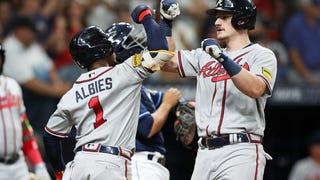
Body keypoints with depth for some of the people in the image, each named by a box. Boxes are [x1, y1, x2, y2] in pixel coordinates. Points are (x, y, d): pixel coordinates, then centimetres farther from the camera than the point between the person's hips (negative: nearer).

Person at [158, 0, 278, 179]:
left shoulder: (261, 55, 1)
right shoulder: (206, 55, 21)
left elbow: (256, 89, -18)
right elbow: (168, 62, 18)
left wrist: (222, 58, -24)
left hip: (240, 151, -6)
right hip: (205, 153, 6)